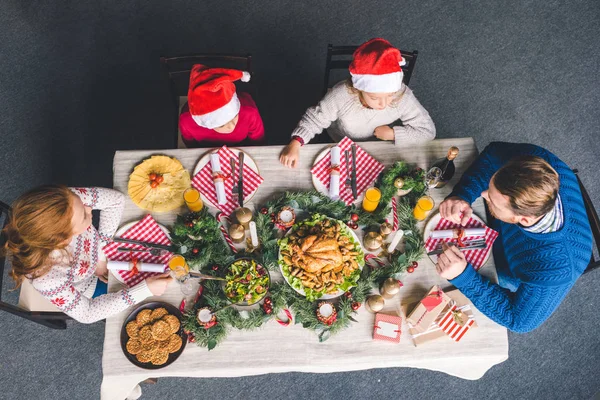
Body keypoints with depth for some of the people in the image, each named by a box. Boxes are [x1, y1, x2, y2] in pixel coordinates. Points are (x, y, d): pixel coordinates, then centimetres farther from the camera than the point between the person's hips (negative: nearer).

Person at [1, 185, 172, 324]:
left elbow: (116, 199, -21)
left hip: (99, 247, 3)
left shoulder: (68, 200, -39)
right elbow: (86, 313, -28)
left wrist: (101, 253, -20)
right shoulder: (47, 279, -44)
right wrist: (145, 289, -33)